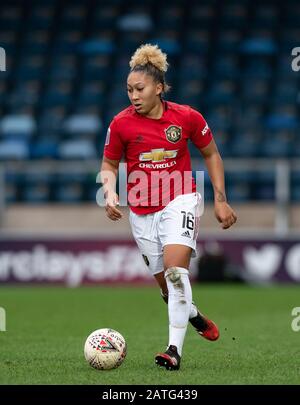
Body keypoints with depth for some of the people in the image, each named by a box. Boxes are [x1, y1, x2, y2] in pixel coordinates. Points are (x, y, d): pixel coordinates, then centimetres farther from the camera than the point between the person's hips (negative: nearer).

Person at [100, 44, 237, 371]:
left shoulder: (186, 117, -9)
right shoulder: (121, 123, -7)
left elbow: (211, 154, 6)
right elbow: (109, 164, 7)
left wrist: (220, 200, 3)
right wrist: (110, 194, -13)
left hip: (179, 202, -3)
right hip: (142, 211, 3)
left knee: (175, 270, -24)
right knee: (165, 282, 9)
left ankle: (175, 350, -25)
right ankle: (195, 317, 42)